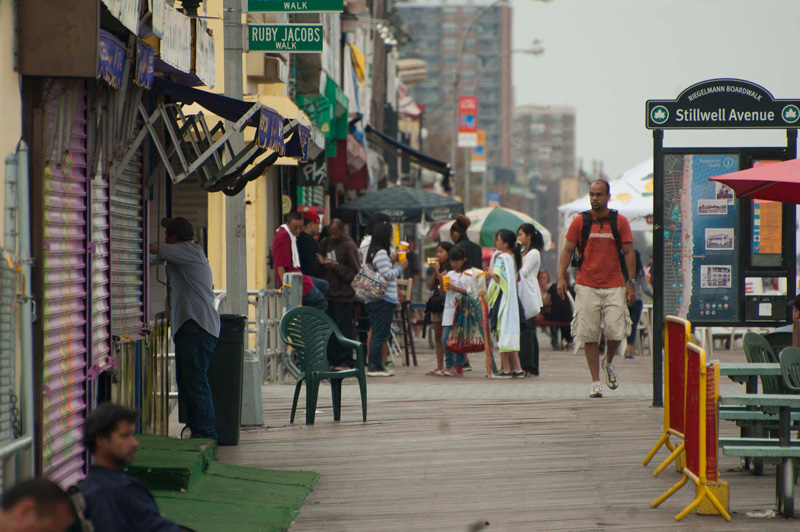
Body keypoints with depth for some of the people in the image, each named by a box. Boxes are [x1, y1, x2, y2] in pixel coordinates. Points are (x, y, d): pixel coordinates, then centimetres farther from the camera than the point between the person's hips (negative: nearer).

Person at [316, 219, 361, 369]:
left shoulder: (349, 246, -6)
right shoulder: (326, 244, 13)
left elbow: (355, 273, -10)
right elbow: (318, 269, 19)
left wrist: (336, 267, -17)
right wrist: (322, 263, -2)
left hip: (344, 295, -6)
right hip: (328, 294, 6)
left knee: (344, 329, -3)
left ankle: (344, 361, 2)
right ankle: (331, 360, 11)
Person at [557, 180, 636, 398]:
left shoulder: (620, 222, 5)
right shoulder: (579, 221, 5)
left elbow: (629, 253, 7)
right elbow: (567, 250, 6)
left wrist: (630, 283, 0)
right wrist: (561, 276, -6)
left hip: (614, 286, 0)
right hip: (586, 286, 0)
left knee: (616, 331, -10)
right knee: (589, 335, -2)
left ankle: (609, 363, 22)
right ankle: (595, 382, 6)